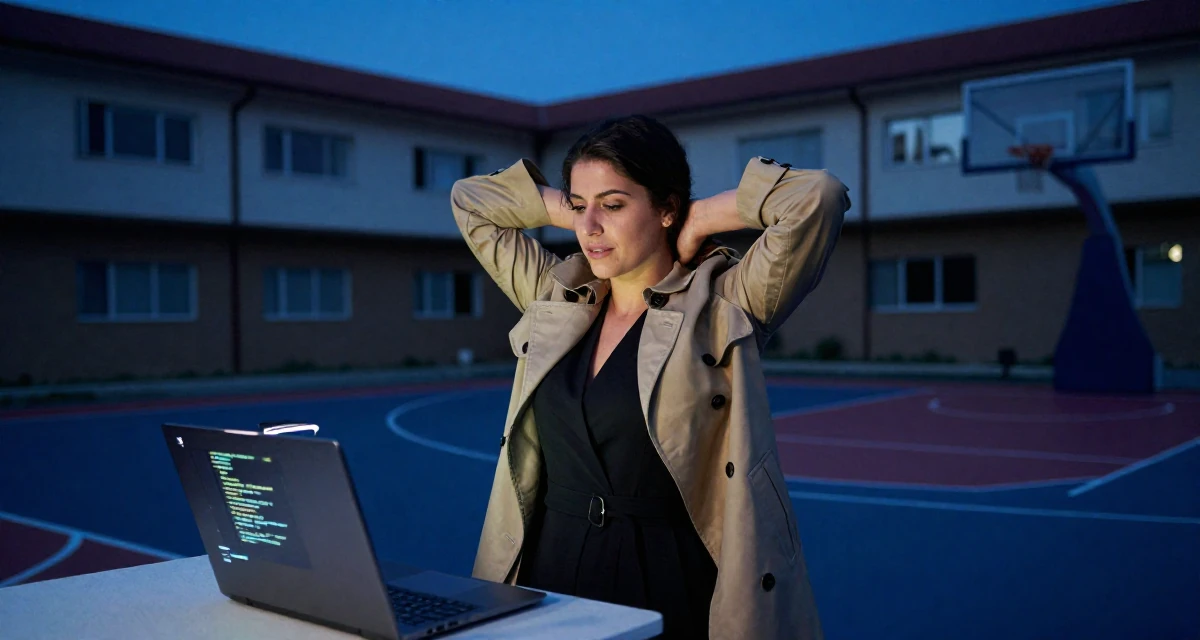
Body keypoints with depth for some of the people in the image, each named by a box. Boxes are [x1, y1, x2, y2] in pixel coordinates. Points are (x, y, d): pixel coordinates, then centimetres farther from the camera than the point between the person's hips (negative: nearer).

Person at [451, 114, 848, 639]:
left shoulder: (724, 306, -8)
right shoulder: (558, 299, 7)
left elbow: (819, 197, -21)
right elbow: (471, 201, 15)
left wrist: (703, 218, -7)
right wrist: (577, 213, 6)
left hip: (670, 584, -4)